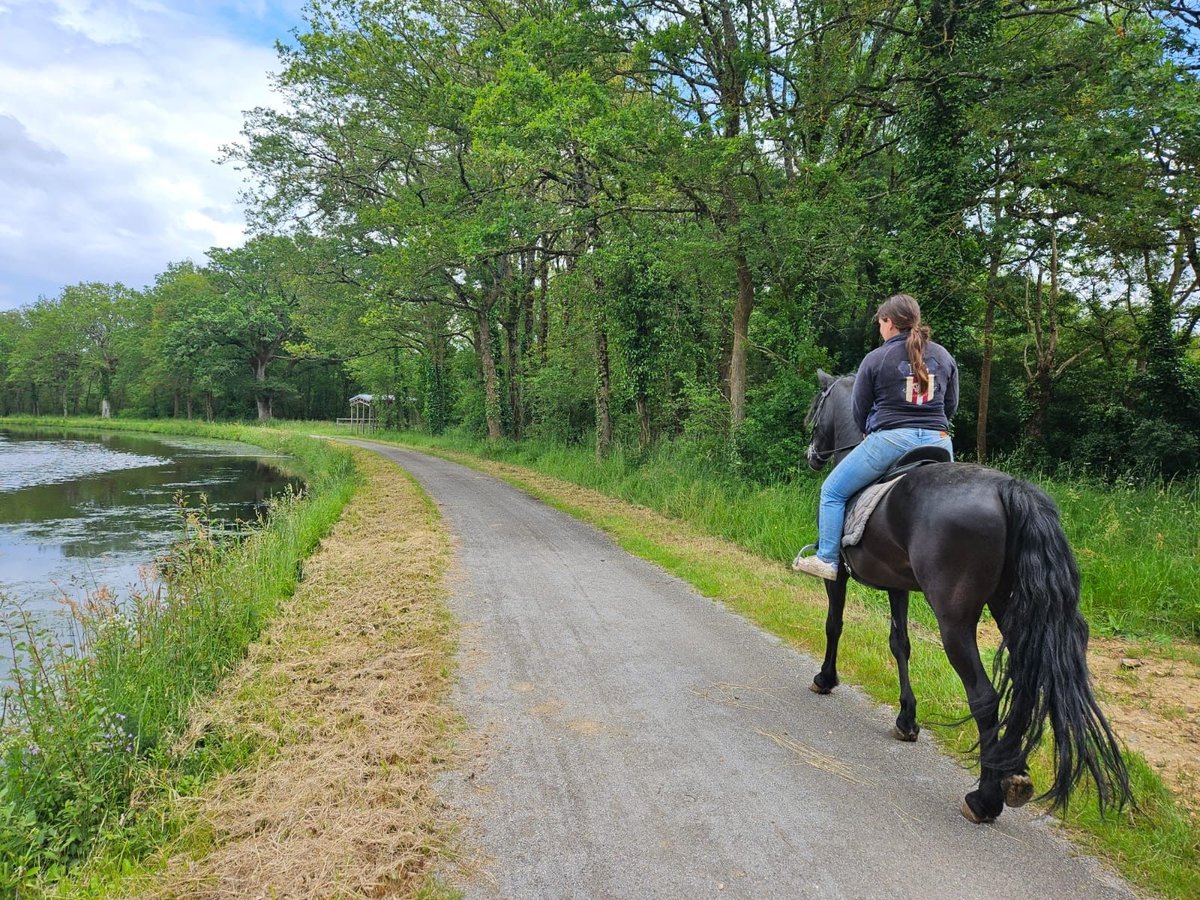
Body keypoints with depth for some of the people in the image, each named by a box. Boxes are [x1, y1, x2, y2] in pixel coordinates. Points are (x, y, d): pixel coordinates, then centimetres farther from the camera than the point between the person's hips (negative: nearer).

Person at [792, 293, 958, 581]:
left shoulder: (875, 359, -3)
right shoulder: (945, 356, 11)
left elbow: (859, 412, 3)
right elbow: (951, 406, 16)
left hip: (891, 440, -5)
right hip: (938, 440, 5)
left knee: (832, 491, 8)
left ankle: (827, 560, 6)